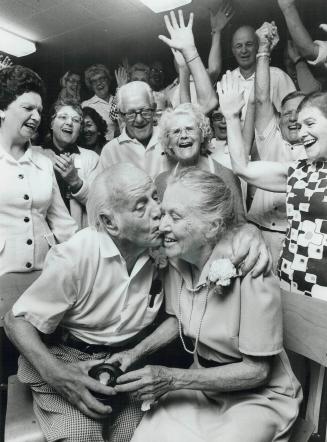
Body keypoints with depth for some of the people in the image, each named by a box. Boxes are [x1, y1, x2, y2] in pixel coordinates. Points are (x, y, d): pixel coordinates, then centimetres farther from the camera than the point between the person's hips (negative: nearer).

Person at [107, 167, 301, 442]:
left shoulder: (251, 273, -29)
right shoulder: (177, 260, -10)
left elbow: (257, 371, -19)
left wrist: (171, 379, -23)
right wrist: (135, 353, -6)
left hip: (259, 394, -3)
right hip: (203, 380, 4)